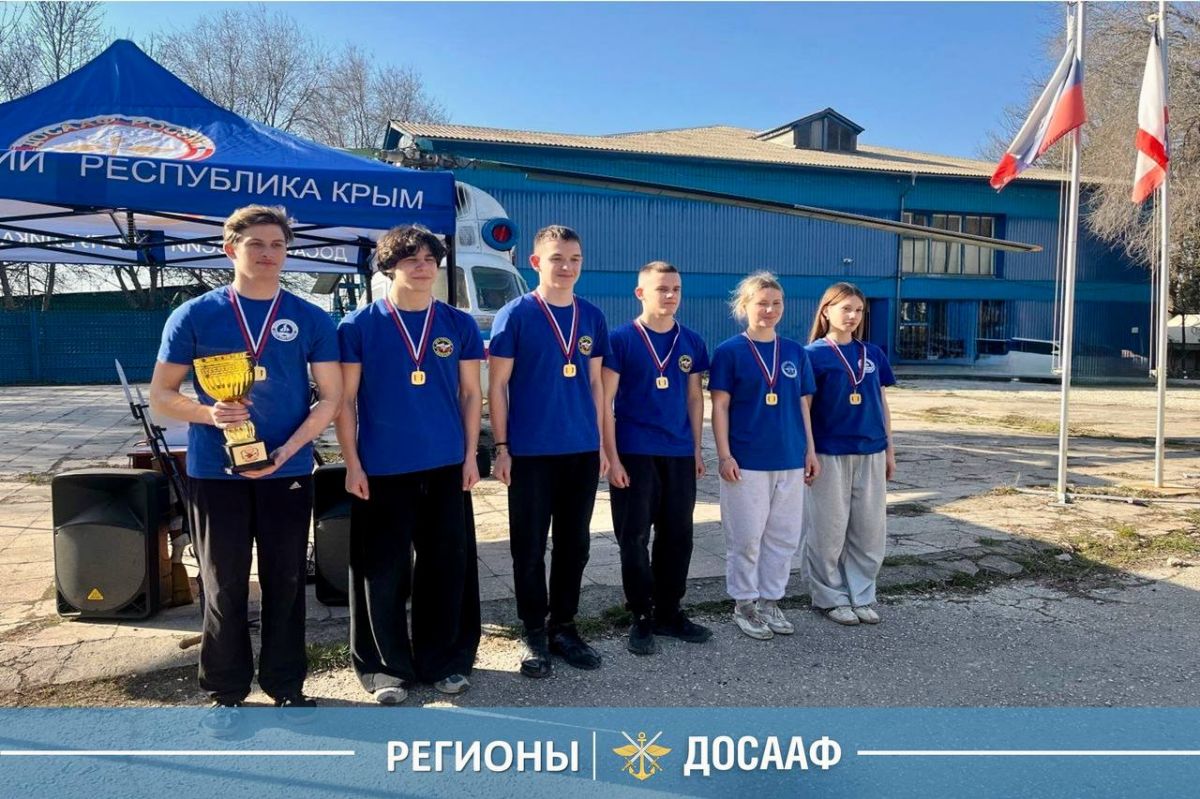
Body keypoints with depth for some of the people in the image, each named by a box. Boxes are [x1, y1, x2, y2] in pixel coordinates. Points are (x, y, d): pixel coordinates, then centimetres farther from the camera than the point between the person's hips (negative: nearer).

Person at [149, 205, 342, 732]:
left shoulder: (311, 319, 2)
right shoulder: (195, 316, 1)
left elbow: (331, 396, 0)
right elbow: (160, 396, 3)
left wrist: (285, 450, -13)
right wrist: (208, 413, -19)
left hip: (289, 472, 1)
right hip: (214, 471, 0)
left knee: (286, 583, 9)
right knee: (224, 587, 8)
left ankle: (286, 685, 24)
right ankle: (226, 692, 23)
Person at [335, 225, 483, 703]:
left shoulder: (459, 324, 5)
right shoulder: (359, 325, -1)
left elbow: (471, 393, 8)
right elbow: (345, 400, -1)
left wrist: (470, 455, 2)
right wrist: (352, 464, -6)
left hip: (446, 466, 2)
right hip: (381, 469, -2)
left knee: (448, 567, 9)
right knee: (383, 572, 6)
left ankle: (445, 661, 25)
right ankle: (384, 665, 23)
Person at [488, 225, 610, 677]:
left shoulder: (592, 317, 8)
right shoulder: (515, 315, -5)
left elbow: (595, 383, 13)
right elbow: (497, 385, -5)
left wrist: (601, 442, 10)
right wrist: (501, 446, -9)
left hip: (582, 451, 4)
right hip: (531, 451, -4)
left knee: (574, 543, 12)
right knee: (530, 547, 5)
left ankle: (563, 627, 27)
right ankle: (534, 633, 20)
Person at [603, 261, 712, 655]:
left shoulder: (691, 342, 8)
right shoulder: (620, 339, -5)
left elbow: (694, 397, 14)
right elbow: (605, 401, -7)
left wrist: (696, 449, 11)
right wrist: (612, 457, -12)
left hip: (680, 455, 4)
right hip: (634, 454, -4)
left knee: (678, 537, 10)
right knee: (634, 538, 3)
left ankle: (669, 613, 26)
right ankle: (641, 618, 17)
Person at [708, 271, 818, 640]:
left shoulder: (796, 352, 9)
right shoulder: (729, 351, -4)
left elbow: (803, 406, 12)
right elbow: (720, 407, -6)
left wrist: (810, 450, 9)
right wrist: (724, 454, -11)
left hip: (790, 461, 5)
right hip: (746, 461, -4)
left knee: (784, 535, 10)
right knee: (746, 537, 3)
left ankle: (771, 601, 25)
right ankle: (745, 604, 19)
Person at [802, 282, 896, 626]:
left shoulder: (872, 353, 9)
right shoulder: (814, 354, -5)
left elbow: (882, 403, 13)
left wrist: (889, 449, 11)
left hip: (871, 454, 5)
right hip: (830, 454, -5)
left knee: (870, 529, 9)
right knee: (830, 530, 5)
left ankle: (861, 595, 24)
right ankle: (831, 597, 19)